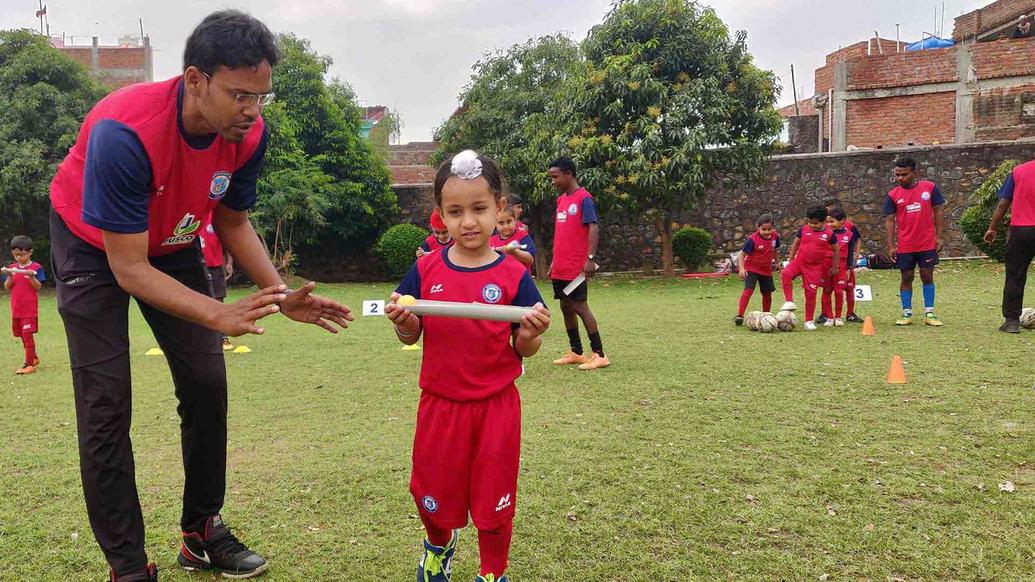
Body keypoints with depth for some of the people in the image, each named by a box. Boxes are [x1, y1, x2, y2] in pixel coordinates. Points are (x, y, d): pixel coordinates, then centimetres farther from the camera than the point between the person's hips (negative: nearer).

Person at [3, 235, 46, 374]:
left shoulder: (36, 267, -6)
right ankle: (33, 358, 29)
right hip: (16, 309, 6)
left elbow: (38, 287, -9)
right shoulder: (12, 268, 8)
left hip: (30, 309, -6)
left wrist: (31, 277, -25)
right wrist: (10, 276, -13)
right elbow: (6, 287, 4)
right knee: (22, 335, 14)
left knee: (28, 334, -7)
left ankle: (29, 364, -3)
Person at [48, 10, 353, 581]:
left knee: (207, 384, -1)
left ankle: (201, 533, 15)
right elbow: (128, 269, -34)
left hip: (172, 244, 5)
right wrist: (221, 315, -44)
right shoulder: (123, 132, -38)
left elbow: (233, 222, -4)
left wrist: (280, 295, -17)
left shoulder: (248, 133, -21)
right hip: (93, 244, -5)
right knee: (106, 403, -9)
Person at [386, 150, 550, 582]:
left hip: (496, 405, -2)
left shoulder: (513, 275, -9)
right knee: (433, 496, 16)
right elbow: (410, 337, 4)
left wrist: (531, 334, -25)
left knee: (494, 501, 11)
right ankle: (439, 545, 50)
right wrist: (403, 321, -17)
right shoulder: (426, 270, -3)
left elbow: (524, 349, -4)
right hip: (439, 404, 2)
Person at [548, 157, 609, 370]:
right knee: (566, 308, 12)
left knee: (580, 307, -6)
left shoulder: (584, 198, -10)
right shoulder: (561, 200, 14)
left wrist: (590, 258, -25)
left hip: (576, 267, -8)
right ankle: (576, 353, 22)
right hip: (559, 268, 8)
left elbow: (593, 228, -17)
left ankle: (599, 355, 2)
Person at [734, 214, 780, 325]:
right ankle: (740, 315, -26)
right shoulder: (752, 239, -21)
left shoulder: (775, 237, -6)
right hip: (751, 269, -5)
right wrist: (741, 268, -28)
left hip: (766, 270, 5)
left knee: (767, 294, 13)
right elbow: (742, 254, -17)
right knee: (748, 290, -23)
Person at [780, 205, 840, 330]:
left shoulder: (829, 234, -5)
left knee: (811, 292, -1)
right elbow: (795, 244, 11)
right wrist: (790, 260, 9)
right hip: (799, 261, 1)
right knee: (786, 273, -30)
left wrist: (834, 267, 9)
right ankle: (789, 302, -23)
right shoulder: (803, 230, -1)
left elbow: (836, 251, 6)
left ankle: (809, 321, 13)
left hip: (815, 267, -1)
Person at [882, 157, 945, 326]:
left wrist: (939, 237, -2)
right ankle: (907, 313, 14)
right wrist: (890, 245, -7)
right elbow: (889, 220, -1)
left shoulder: (930, 187, 0)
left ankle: (929, 313, 13)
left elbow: (938, 211, 3)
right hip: (905, 247, 0)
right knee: (906, 279, 6)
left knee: (927, 277, 5)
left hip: (928, 244, 0)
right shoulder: (893, 195, 0)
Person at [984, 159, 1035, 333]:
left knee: (1014, 277, 6)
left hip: (1020, 230, 1)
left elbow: (1003, 203, 0)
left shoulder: (1018, 171, 3)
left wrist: (993, 228, 6)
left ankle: (1011, 320, 3)